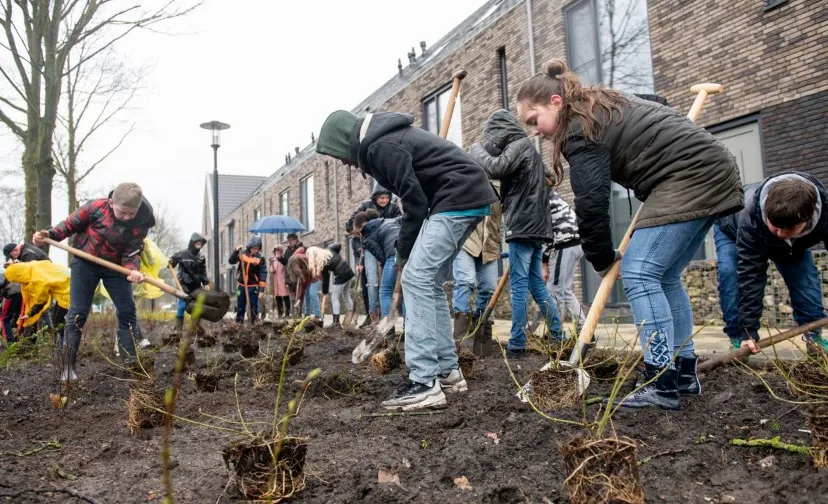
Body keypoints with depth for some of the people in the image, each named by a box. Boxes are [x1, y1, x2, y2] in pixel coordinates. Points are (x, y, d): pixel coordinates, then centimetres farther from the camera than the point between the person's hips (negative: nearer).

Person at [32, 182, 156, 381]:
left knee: (128, 311, 0)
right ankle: (68, 365, 5)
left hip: (115, 267, 2)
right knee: (77, 313, -4)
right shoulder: (96, 207, -25)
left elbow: (132, 252, -18)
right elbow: (71, 224, -9)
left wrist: (133, 269, -39)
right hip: (85, 262, -1)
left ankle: (131, 362, 10)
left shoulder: (141, 224, -21)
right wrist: (50, 234, -25)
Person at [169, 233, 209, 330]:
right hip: (184, 285, -5)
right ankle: (178, 329, -3)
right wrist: (170, 263, -21)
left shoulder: (201, 257, 9)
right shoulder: (181, 254, -6)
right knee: (182, 306, -8)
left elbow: (203, 272, 12)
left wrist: (206, 283, 3)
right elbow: (171, 264, 1)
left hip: (196, 286, 5)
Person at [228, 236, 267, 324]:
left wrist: (261, 290, -17)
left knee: (254, 307, 1)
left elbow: (263, 274, -12)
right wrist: (236, 251, -16)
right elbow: (231, 261, 0)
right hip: (241, 285, 3)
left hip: (253, 286, -3)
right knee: (240, 306, 11)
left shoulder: (260, 258, -11)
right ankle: (238, 323, 20)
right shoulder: (242, 252, -3)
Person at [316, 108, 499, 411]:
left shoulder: (380, 146, -14)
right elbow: (416, 195, 19)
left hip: (458, 198, -11)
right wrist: (405, 250, 13)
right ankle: (448, 371, 18)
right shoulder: (383, 139, 18)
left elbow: (415, 202, -15)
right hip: (470, 196, 11)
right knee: (430, 283, 13)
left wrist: (403, 253, -2)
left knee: (416, 280, -13)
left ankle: (424, 383, -14)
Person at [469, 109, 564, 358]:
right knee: (536, 284, 13)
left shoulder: (519, 145, -6)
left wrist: (477, 150, -5)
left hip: (523, 226, -10)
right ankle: (558, 337, 17)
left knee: (519, 286, -7)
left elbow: (497, 168, -21)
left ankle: (517, 345, -4)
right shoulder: (527, 147, 23)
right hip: (535, 225, 10)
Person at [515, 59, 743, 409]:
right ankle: (684, 371, 18)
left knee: (639, 274, -13)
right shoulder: (604, 107, 17)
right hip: (709, 174, 10)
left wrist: (602, 260, 0)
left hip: (689, 180, -10)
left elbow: (591, 204, -15)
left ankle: (661, 386, -14)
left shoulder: (581, 131, -13)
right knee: (664, 276, 13)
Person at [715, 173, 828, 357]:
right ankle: (737, 338, -18)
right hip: (731, 229, -3)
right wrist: (750, 330, -41)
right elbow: (750, 277, -43)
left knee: (804, 273, -14)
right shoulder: (750, 221, -46)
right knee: (730, 272, -27)